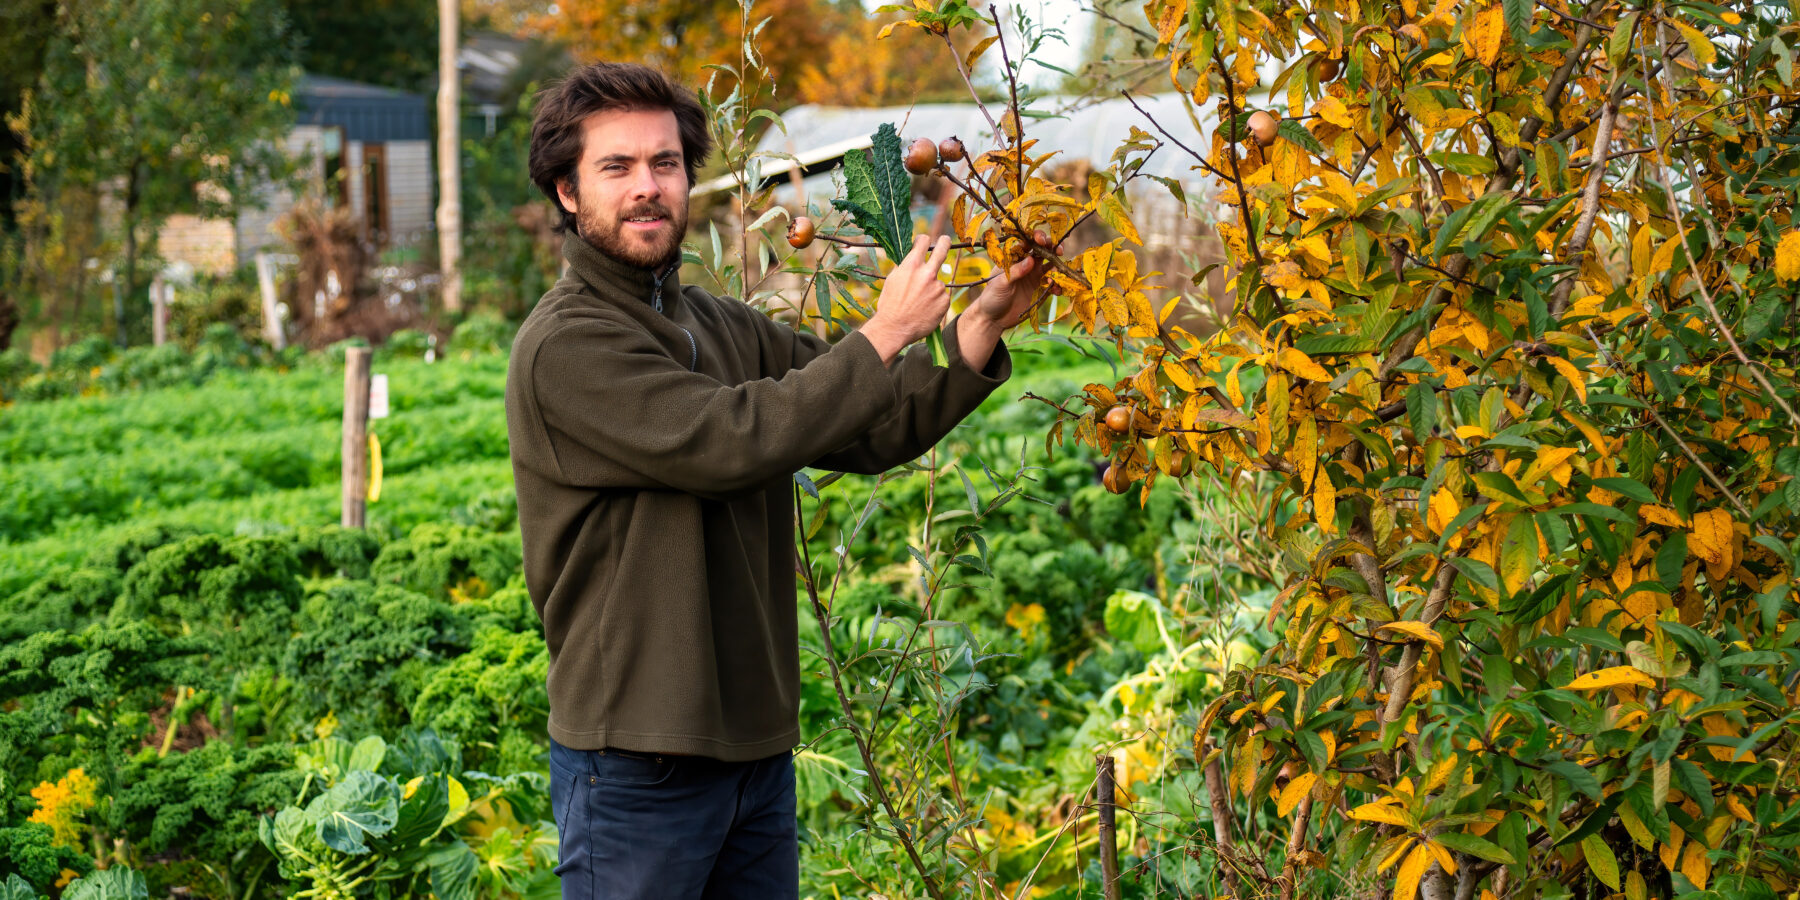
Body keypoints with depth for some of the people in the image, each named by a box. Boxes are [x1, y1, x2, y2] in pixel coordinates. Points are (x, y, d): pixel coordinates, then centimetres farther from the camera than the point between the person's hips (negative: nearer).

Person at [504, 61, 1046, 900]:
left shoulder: (726, 328, 12)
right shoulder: (565, 345, -14)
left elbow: (875, 429, 9)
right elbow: (733, 440, -23)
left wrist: (982, 325, -4)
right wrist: (885, 335, -16)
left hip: (756, 746, 8)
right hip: (636, 762, -7)